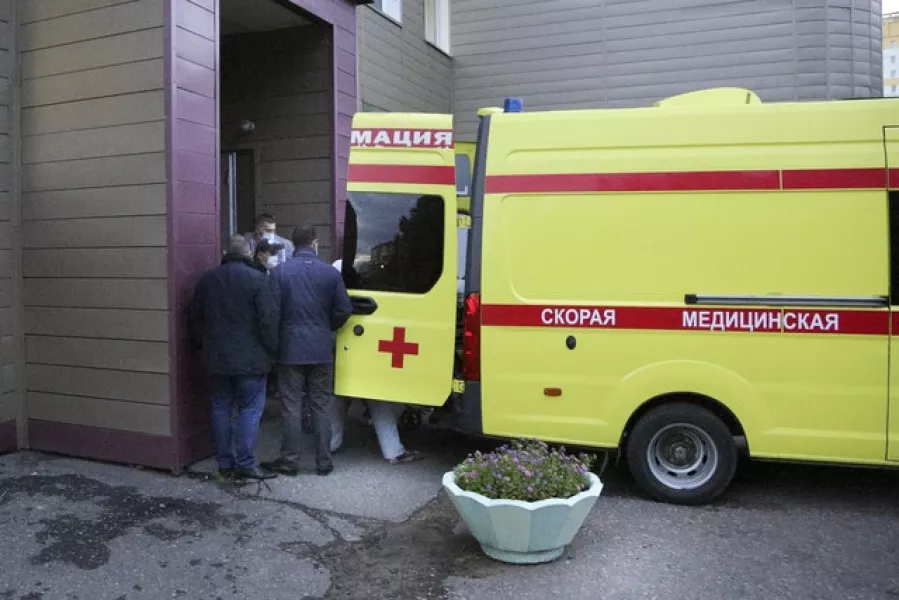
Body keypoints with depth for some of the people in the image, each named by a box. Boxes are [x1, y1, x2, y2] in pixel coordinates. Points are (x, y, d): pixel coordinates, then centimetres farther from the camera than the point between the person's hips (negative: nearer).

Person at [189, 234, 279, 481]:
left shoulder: (207, 279, 7)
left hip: (216, 358, 5)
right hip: (249, 358, -5)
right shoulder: (258, 279, -10)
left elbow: (195, 319, 14)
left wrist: (203, 346, 23)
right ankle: (245, 463, -1)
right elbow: (269, 320, -15)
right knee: (250, 409, 1)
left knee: (221, 408, 12)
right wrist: (272, 349, -4)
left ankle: (224, 463, 16)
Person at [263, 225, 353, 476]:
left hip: (290, 349, -1)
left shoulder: (279, 272, -6)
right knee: (320, 407, 9)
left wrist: (276, 338, 10)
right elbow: (344, 310, -2)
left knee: (291, 406, 7)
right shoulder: (331, 273, -3)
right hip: (321, 350, 1)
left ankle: (290, 460, 13)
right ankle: (323, 461, 14)